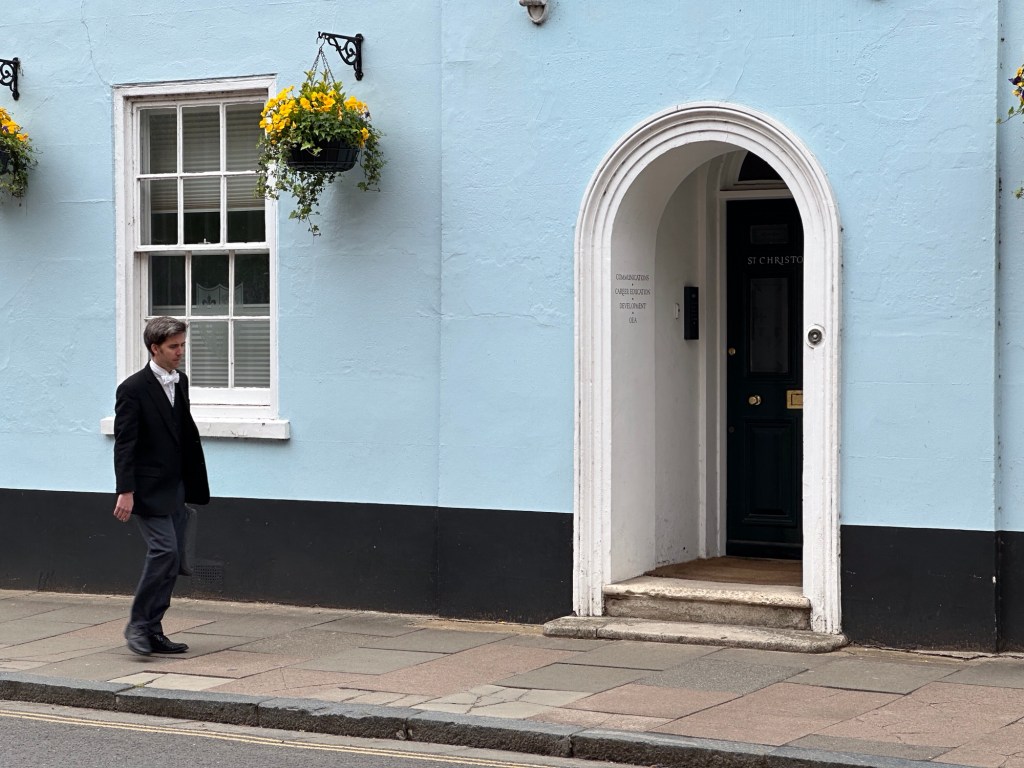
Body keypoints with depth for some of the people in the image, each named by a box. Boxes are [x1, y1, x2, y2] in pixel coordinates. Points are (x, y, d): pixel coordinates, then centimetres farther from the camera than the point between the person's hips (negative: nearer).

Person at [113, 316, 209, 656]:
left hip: (175, 488, 8)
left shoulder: (180, 382, 12)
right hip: (148, 489, -8)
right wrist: (125, 492, -20)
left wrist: (193, 485, 18)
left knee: (172, 559, 6)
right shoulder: (134, 389, -11)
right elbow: (124, 444, -14)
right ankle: (139, 625, -6)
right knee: (165, 550, -17)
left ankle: (153, 631, 13)